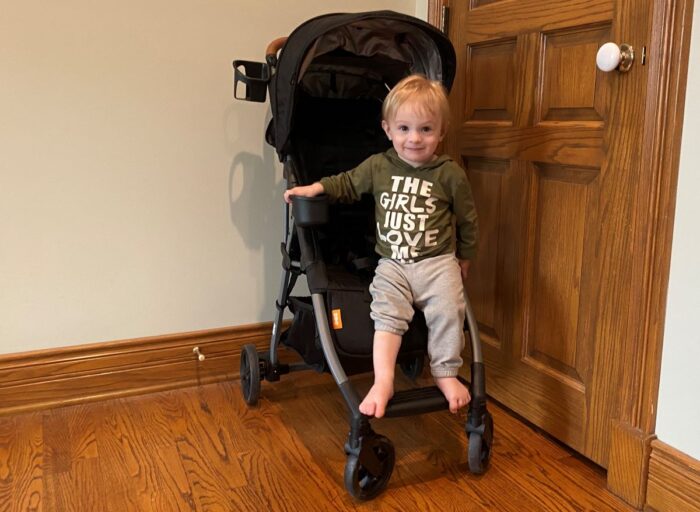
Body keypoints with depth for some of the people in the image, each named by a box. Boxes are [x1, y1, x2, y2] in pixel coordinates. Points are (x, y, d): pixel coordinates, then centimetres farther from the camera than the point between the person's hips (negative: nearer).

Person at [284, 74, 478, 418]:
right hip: (392, 264, 1)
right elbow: (348, 184, 18)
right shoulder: (377, 166, 2)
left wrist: (464, 257, 16)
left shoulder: (450, 174, -2)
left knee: (448, 310, -19)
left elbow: (467, 218, 9)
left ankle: (445, 374, 0)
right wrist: (317, 188, 2)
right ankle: (383, 382, -14)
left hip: (438, 262, -1)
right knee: (387, 315, -16)